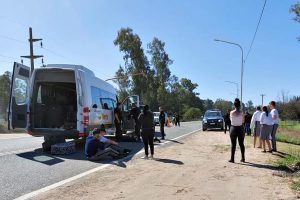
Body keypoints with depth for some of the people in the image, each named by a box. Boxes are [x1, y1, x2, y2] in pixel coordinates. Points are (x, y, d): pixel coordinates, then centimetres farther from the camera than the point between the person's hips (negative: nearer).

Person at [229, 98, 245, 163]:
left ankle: (232, 159, 7)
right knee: (241, 144, 11)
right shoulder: (242, 112, -8)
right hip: (240, 129, 1)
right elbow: (243, 121, 1)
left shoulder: (231, 112, -9)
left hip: (233, 129, -1)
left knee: (233, 144, 4)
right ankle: (243, 158, 18)